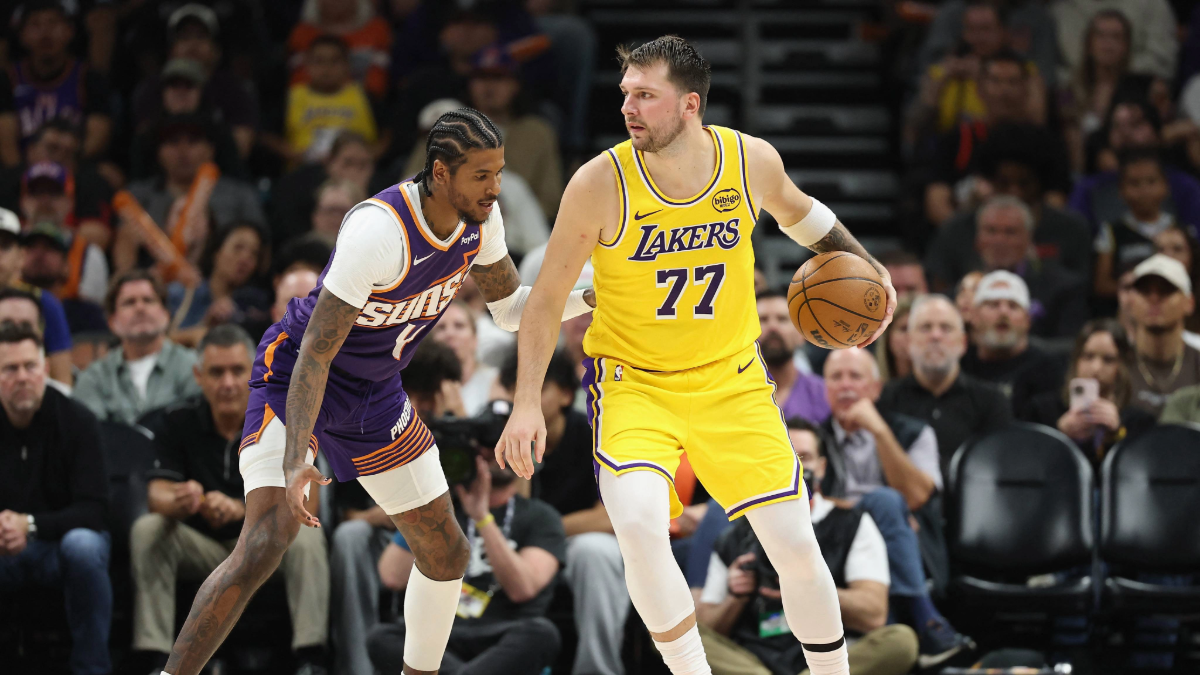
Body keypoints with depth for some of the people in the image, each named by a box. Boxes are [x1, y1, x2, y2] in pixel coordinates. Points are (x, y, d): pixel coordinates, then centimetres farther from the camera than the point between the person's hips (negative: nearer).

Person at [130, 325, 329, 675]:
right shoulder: (177, 421, -3)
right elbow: (157, 495, -13)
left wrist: (240, 509, -40)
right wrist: (179, 502, -40)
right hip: (202, 549, 1)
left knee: (306, 537, -31)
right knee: (146, 530, -25)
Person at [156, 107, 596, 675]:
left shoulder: (480, 218, -10)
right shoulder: (380, 229, -33)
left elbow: (511, 307, 9)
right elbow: (315, 352, -34)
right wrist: (295, 459, -43)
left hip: (375, 394, 8)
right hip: (293, 379, -8)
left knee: (446, 553, 9)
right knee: (265, 545, -25)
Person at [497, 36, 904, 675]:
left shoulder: (752, 161, -10)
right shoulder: (600, 183, -18)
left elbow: (798, 212, 16)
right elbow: (547, 299, -6)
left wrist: (865, 265, 5)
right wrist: (527, 404, -12)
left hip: (730, 378, 3)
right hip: (633, 381, -3)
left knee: (796, 546, -1)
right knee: (640, 526, -29)